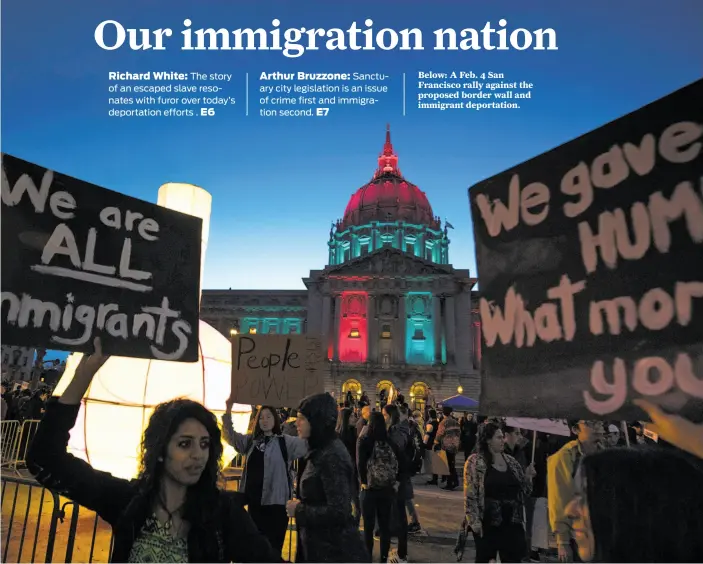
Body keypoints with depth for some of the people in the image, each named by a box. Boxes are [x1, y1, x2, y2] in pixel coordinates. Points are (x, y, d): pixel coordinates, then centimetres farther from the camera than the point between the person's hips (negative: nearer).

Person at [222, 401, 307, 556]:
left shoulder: (285, 442, -6)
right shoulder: (251, 440, 10)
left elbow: (306, 445, -17)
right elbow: (230, 435, 12)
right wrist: (228, 411, -1)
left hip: (276, 500, -5)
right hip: (254, 499, 5)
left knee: (274, 545, 4)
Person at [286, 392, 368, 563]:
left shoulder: (331, 456, -22)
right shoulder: (320, 451, 7)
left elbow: (338, 512, -26)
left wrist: (299, 510, -17)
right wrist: (301, 506, 3)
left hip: (335, 550, -9)